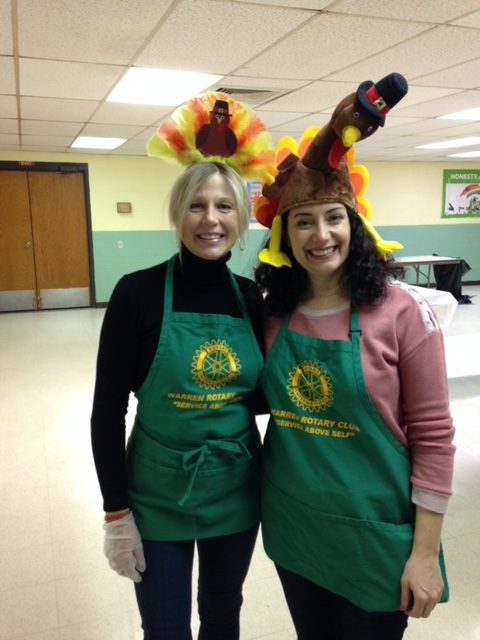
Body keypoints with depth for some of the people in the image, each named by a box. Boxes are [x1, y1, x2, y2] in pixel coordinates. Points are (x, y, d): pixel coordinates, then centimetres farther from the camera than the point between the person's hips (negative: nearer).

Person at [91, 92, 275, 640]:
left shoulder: (251, 298, -4)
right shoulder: (138, 293, -14)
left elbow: (262, 394, 7)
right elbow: (108, 410, -11)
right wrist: (116, 512, -10)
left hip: (237, 491, 3)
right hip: (158, 495, -3)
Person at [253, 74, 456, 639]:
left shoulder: (402, 311, -16)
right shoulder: (273, 311, -3)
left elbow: (433, 436, -12)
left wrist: (425, 553, -11)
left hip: (374, 537, -4)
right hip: (292, 531, 4)